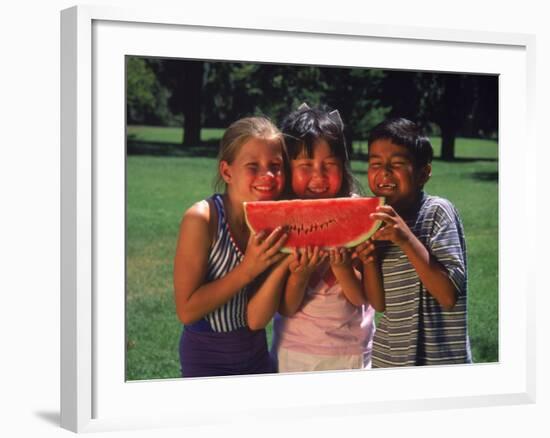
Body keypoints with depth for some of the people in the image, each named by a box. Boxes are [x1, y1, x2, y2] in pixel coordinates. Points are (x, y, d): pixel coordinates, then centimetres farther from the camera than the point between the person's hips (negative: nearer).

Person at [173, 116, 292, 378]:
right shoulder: (202, 219, -22)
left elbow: (256, 319, -13)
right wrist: (247, 270, -26)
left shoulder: (277, 222, -10)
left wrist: (282, 265, -27)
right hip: (206, 361, -4)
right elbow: (186, 311, -21)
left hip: (256, 354, 5)